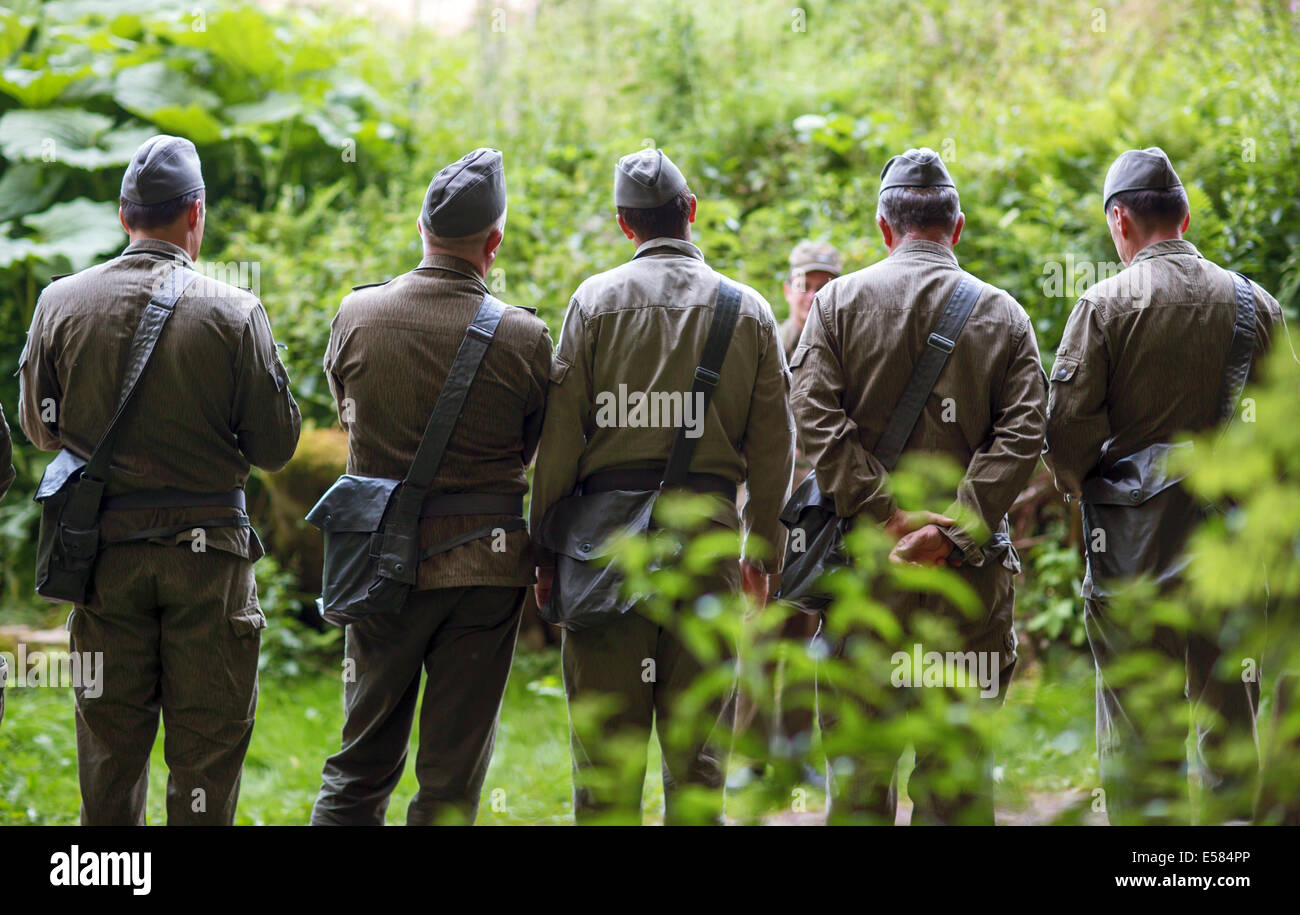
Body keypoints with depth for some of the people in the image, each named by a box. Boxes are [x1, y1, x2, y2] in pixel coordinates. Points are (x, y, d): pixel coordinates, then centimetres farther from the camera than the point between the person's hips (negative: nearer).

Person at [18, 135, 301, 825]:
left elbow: (40, 430, 9)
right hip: (208, 550, -2)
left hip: (104, 543, 3)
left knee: (110, 741, 13)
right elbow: (275, 449, -5)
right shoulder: (234, 313, -10)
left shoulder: (60, 303, -3)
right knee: (206, 744, 5)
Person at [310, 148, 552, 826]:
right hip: (486, 566, -2)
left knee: (362, 759, 13)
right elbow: (534, 448, 4)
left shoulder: (356, 315, -4)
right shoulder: (523, 338, -10)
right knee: (454, 770, 5)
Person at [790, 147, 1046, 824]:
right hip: (971, 568, 1)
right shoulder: (1003, 314, 6)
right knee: (959, 762, 6)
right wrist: (955, 529, -10)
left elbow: (814, 417, -8)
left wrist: (886, 515, -9)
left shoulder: (838, 300, 3)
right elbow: (1023, 433, -5)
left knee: (858, 758, 3)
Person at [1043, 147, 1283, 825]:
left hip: (1136, 539, -3)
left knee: (1138, 726, 1)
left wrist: (1079, 486, 10)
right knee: (1231, 722, 11)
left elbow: (1065, 425, -9)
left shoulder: (1105, 304, -6)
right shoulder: (1255, 304, 5)